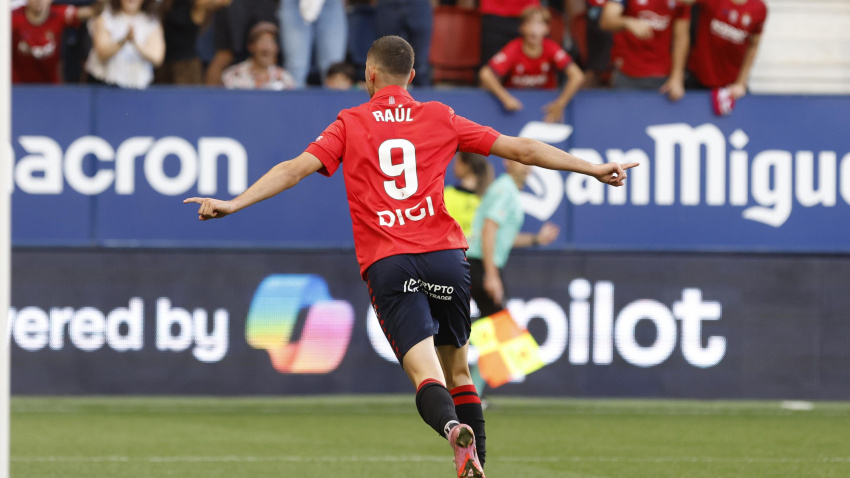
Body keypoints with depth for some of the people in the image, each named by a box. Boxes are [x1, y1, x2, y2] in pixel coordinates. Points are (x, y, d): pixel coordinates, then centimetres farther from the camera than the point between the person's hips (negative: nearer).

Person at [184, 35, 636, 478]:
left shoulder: (350, 124, 10)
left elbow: (296, 168, -2)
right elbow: (522, 149, 15)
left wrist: (234, 204, -3)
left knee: (425, 373, -12)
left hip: (387, 266, -2)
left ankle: (453, 428, -42)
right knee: (458, 369, 17)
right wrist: (594, 169, 21)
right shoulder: (440, 118, 14)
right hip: (445, 255, 2)